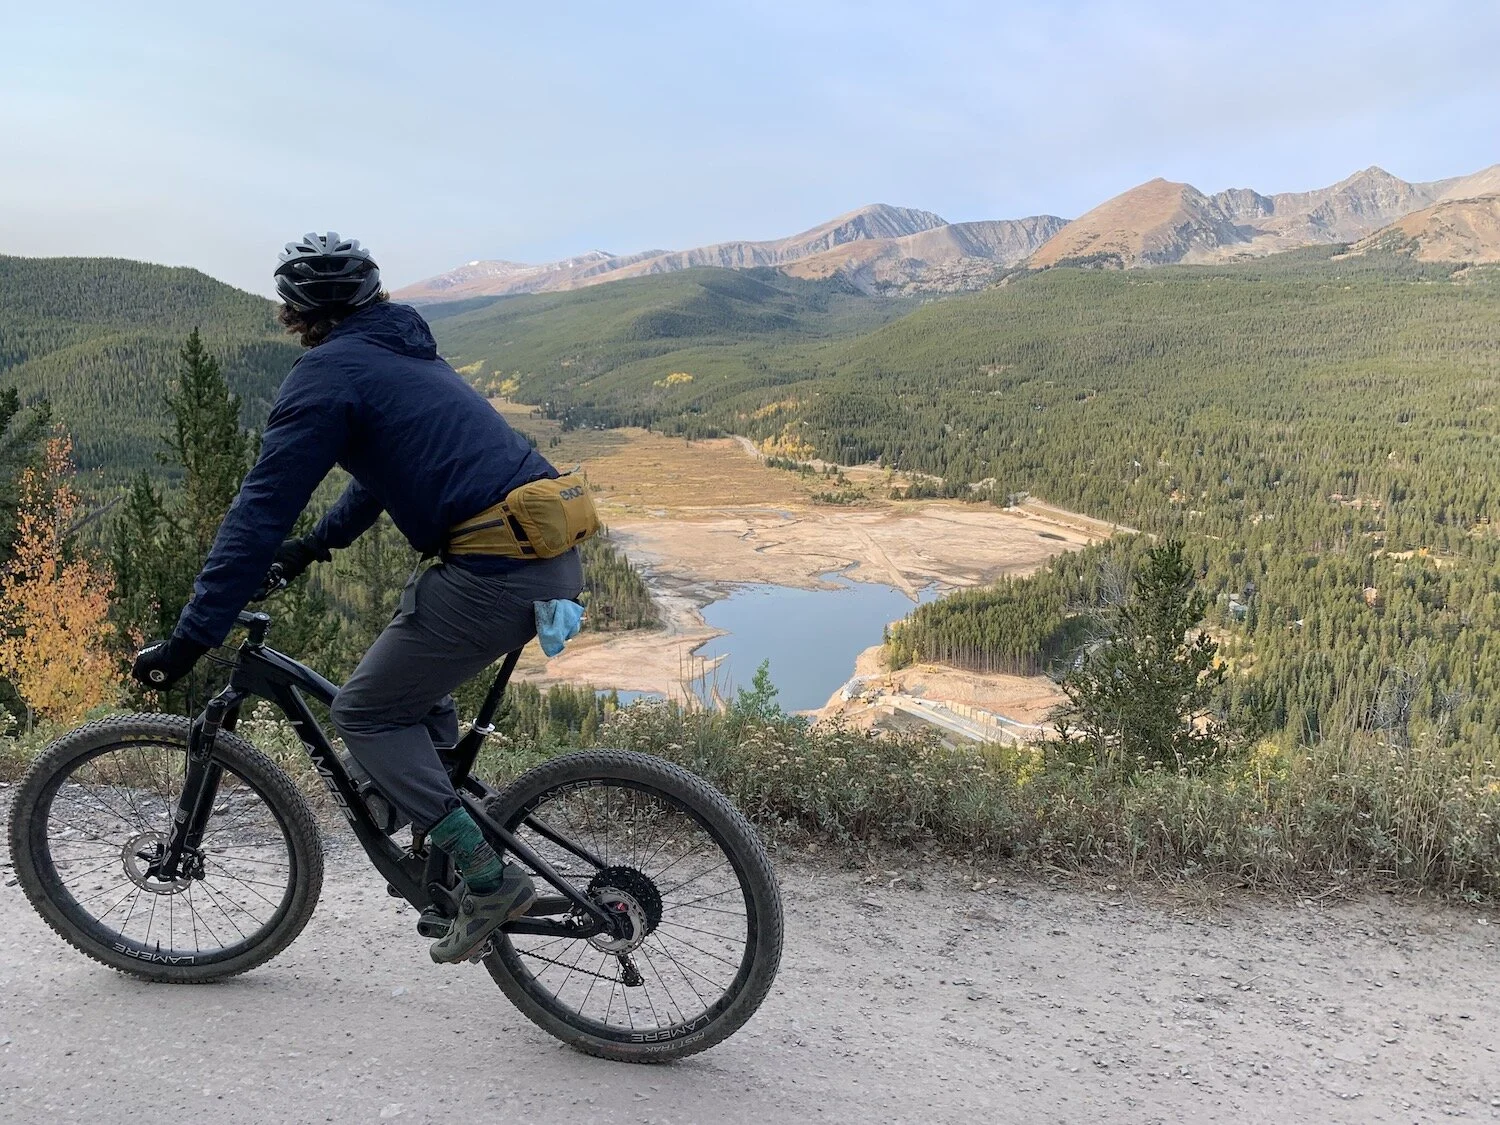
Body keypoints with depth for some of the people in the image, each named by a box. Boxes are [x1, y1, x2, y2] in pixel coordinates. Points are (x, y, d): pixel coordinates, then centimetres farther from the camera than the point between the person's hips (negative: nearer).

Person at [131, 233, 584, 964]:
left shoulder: (327, 372, -2)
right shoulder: (404, 355, 25)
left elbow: (260, 511, -6)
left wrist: (188, 641, -3)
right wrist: (314, 545, 47)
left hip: (499, 575, -9)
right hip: (558, 556, 9)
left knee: (365, 715, 7)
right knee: (415, 687, 28)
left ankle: (488, 877, 3)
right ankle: (452, 838, 30)